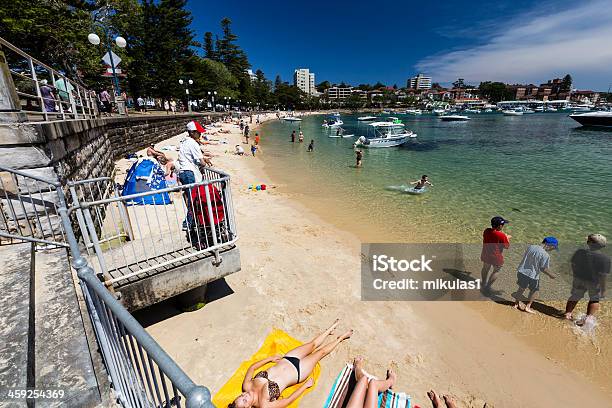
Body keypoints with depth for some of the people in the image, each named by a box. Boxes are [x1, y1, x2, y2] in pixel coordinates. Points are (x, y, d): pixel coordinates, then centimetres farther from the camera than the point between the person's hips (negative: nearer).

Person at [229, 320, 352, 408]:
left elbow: (252, 367, 2)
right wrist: (306, 385, -14)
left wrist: (270, 358, 0)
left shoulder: (247, 386, -16)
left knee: (313, 344, 13)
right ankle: (340, 338, 35)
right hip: (297, 372, -4)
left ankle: (330, 330, 43)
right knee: (321, 352, 7)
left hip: (286, 360, 4)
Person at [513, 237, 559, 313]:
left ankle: (517, 303, 35)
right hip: (533, 275, -5)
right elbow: (543, 269, -14)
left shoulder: (530, 247, -4)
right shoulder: (545, 255, -21)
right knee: (533, 291, 19)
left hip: (521, 271, 5)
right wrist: (551, 275, 4)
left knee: (521, 288, 22)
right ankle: (528, 306, 25)